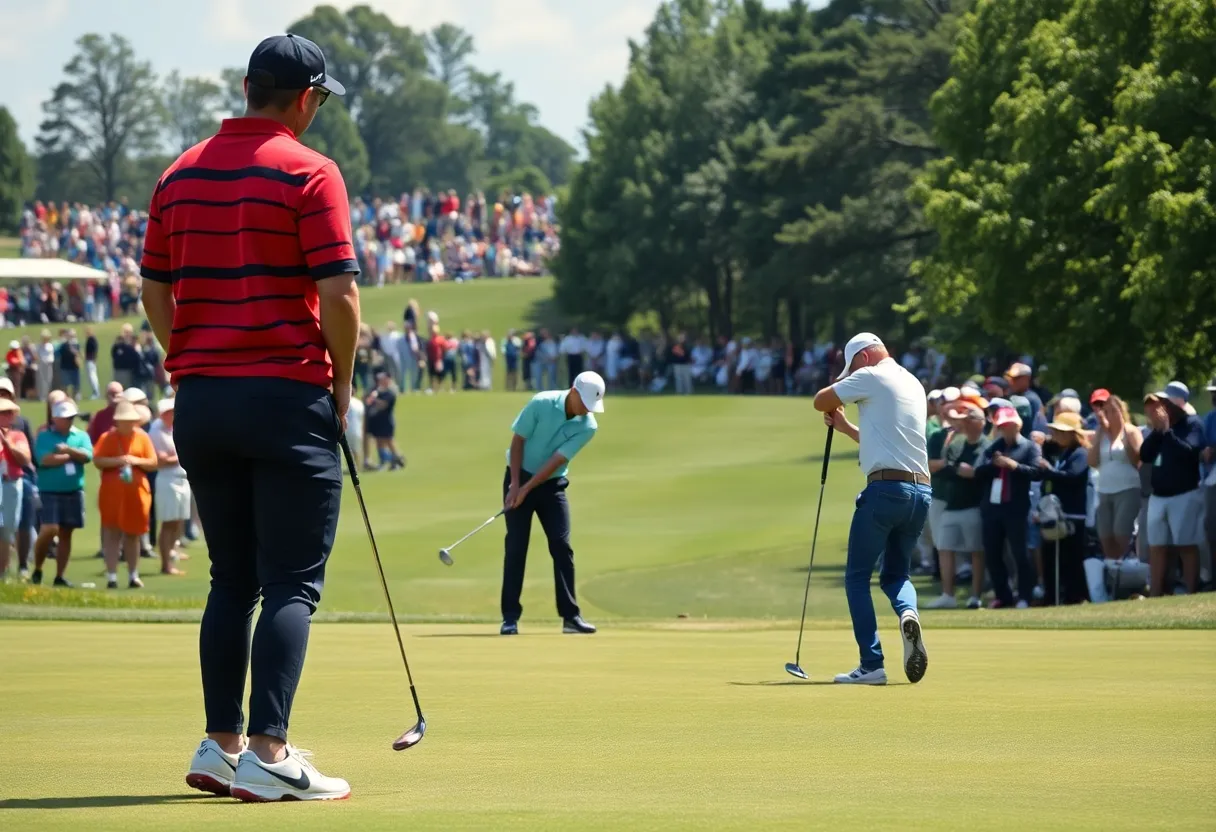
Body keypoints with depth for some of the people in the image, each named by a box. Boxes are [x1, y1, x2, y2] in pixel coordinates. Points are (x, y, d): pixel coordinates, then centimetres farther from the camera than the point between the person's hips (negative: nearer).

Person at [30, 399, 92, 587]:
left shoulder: (81, 436, 10)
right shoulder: (44, 437, 0)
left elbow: (87, 456, -6)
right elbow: (45, 459, -16)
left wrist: (68, 450, -16)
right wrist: (72, 457, -8)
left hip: (73, 492, 4)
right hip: (50, 492, -4)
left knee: (66, 533, 6)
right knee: (49, 530, -15)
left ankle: (60, 576, 12)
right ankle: (37, 570, 2)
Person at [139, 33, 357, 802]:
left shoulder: (181, 174, 11)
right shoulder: (309, 174, -9)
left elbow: (155, 293, 13)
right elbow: (339, 294, -14)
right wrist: (342, 385, -1)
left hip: (200, 397, 6)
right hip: (288, 395, -6)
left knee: (232, 580, 14)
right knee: (293, 584, -5)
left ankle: (221, 746, 10)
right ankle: (268, 752, -14)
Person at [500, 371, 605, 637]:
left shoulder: (588, 426, -12)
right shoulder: (541, 403, -16)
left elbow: (556, 461, -17)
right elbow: (518, 440, -9)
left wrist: (527, 488, -21)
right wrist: (515, 484, -14)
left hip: (552, 484, 2)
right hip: (520, 477, -2)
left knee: (562, 546, -6)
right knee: (516, 547, -7)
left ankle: (571, 615, -2)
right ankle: (510, 616, -3)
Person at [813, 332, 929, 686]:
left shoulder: (872, 377, -2)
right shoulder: (913, 384, 22)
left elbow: (820, 401, 4)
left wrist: (834, 400, 25)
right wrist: (845, 427, 34)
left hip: (885, 488, -7)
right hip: (921, 491, 7)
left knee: (857, 576, 4)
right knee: (895, 573, 19)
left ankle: (871, 665, -4)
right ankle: (908, 614, -16)